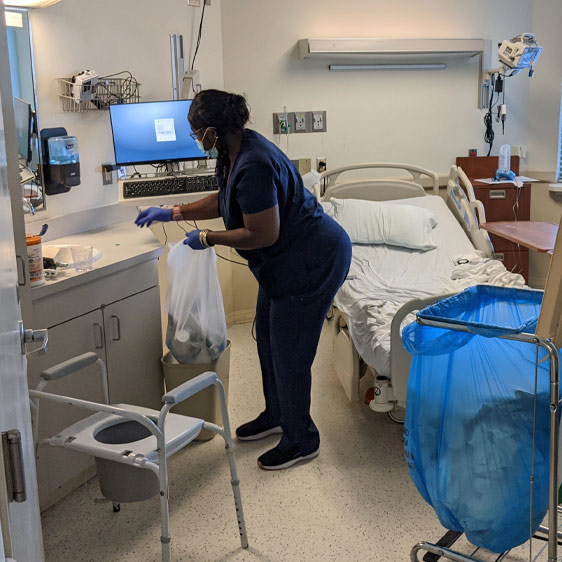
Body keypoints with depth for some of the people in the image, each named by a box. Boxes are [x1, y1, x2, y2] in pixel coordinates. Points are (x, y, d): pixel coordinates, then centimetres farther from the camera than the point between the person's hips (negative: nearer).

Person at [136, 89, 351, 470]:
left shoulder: (254, 165, -29)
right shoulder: (235, 150, 3)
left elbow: (263, 235, -27)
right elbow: (225, 200, 20)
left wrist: (208, 238, -14)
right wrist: (174, 213, 18)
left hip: (313, 262, -11)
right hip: (288, 260, 11)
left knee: (289, 352, 0)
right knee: (267, 336, 21)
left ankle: (301, 441, 19)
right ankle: (276, 416, 41)